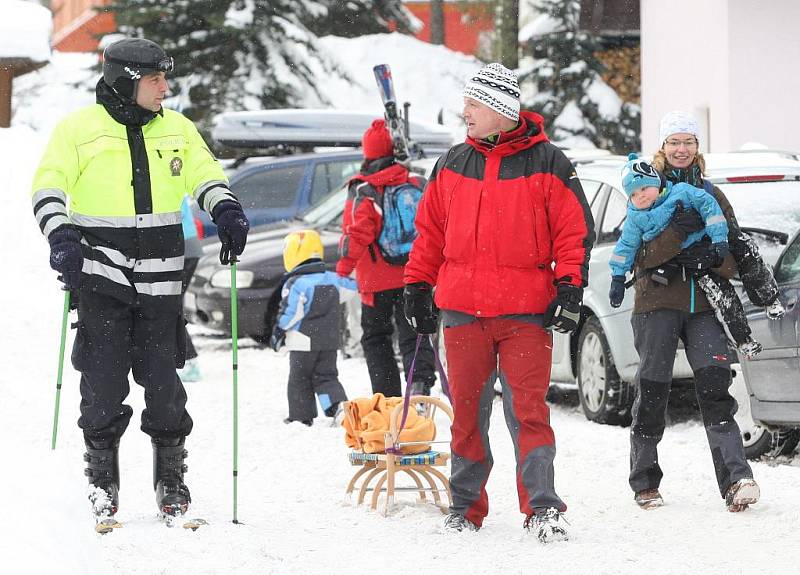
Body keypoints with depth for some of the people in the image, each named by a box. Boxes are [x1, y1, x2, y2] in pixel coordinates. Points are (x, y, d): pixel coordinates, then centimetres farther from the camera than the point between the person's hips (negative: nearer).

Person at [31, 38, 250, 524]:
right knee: (104, 378, -4)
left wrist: (226, 211, -8)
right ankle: (103, 480, 9)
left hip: (160, 275, 3)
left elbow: (206, 175, 13)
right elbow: (49, 187, -2)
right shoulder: (79, 128, 0)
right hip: (101, 270, -2)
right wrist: (61, 237, -18)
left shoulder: (178, 130, 11)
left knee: (163, 379, 2)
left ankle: (171, 479, 13)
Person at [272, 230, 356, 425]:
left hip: (304, 341, -6)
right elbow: (351, 287, 17)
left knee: (299, 379, 7)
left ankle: (301, 416, 8)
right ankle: (338, 405, -11)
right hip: (329, 340, 6)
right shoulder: (331, 279, 4)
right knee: (326, 375, 11)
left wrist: (278, 331, -5)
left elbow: (289, 312, -17)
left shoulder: (295, 284, -16)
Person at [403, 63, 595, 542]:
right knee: (467, 412, 7)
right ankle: (466, 505, 16)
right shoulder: (452, 165, 11)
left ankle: (542, 508, -6)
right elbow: (430, 231, 18)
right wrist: (418, 286, 14)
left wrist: (569, 287, -8)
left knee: (528, 410, -8)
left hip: (525, 312, -3)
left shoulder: (546, 164, 0)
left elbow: (575, 231, 0)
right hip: (463, 309, 4)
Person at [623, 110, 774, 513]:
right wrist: (676, 237, -16)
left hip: (703, 304, 1)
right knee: (652, 392, -2)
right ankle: (645, 483, 13)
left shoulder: (712, 196, 18)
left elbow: (737, 249, 14)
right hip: (657, 302, -1)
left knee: (714, 385, -15)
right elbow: (634, 254, -2)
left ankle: (736, 479, -25)